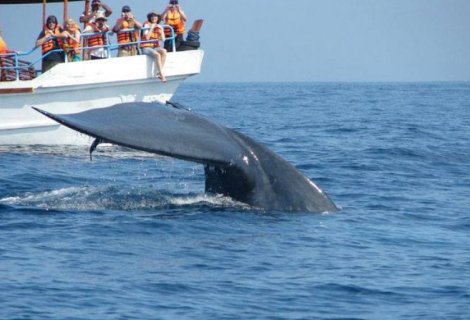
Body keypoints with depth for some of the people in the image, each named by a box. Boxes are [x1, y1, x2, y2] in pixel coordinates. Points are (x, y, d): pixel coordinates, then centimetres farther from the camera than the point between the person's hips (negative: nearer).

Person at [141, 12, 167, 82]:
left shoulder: (159, 27, 11)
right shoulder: (147, 25, -3)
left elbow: (163, 39, 4)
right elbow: (147, 37, -15)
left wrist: (161, 30, -6)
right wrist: (151, 28, -14)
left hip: (155, 47, 5)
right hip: (146, 48, -5)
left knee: (164, 51, -28)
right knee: (157, 55, -33)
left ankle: (158, 72, -27)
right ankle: (162, 75, -35)